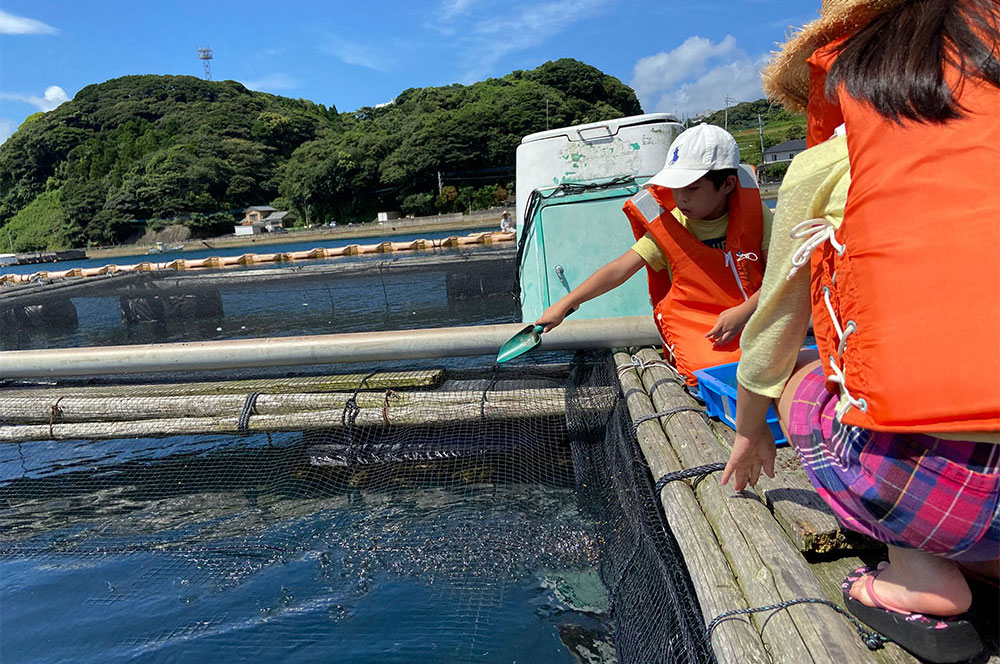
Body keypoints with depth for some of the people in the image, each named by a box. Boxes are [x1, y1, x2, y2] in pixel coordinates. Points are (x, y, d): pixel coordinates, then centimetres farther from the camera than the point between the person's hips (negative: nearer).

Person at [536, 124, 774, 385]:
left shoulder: (756, 216, 0)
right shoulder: (668, 228, -3)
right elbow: (618, 270, -4)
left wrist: (745, 311, -16)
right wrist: (563, 305, -6)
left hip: (753, 318, 2)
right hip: (696, 329, -2)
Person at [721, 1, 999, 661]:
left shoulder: (829, 155, 6)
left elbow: (775, 318, 19)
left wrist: (749, 435, 37)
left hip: (934, 474, -4)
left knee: (803, 385, 26)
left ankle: (920, 575, 9)